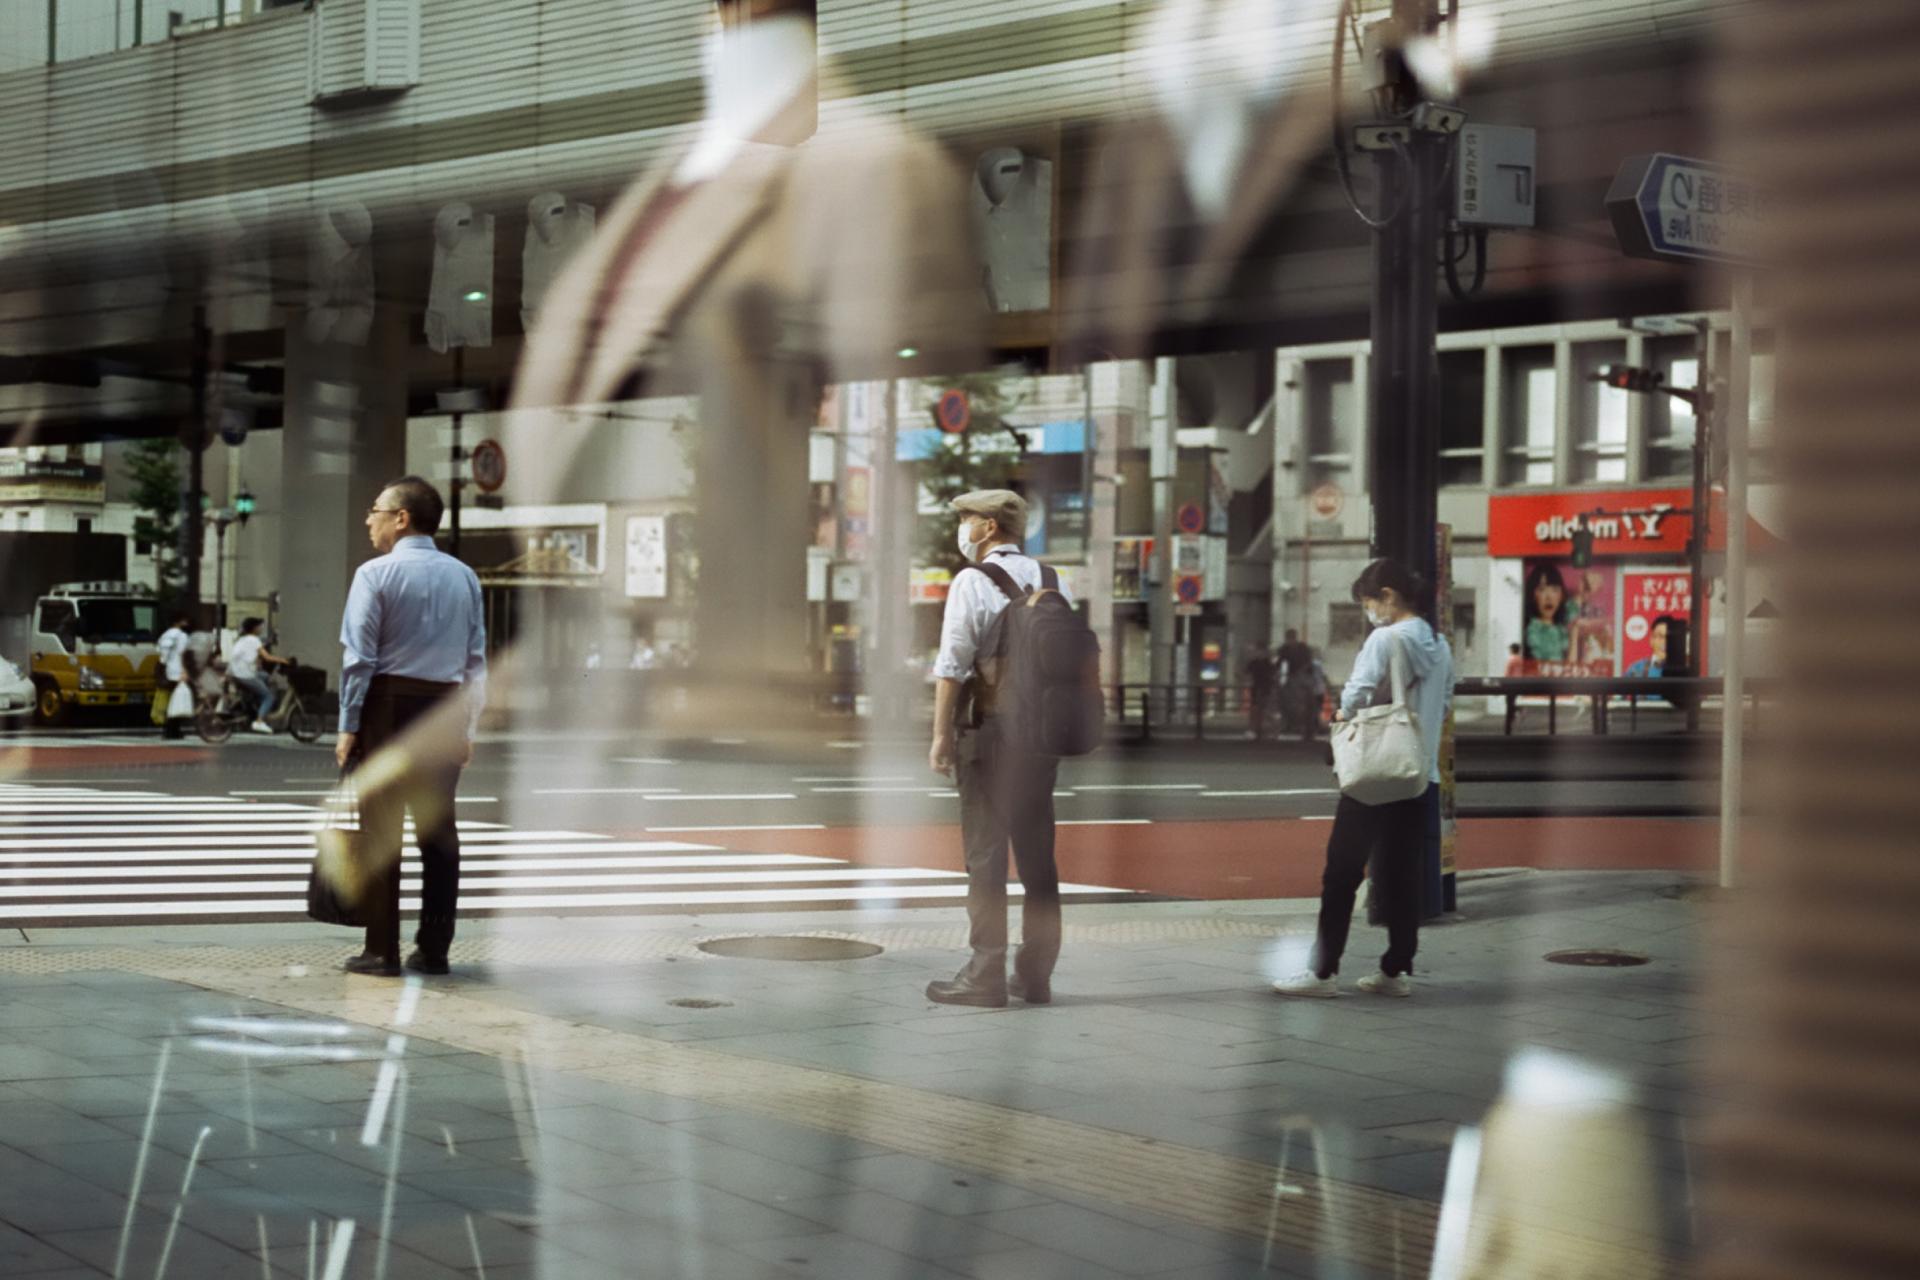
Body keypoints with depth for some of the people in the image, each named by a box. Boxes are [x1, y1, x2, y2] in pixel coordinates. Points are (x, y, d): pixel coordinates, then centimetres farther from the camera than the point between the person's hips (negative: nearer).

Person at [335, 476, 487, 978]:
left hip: (389, 703, -5)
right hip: (445, 707, 5)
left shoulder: (376, 574, -7)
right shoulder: (464, 577, 9)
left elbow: (359, 657, -10)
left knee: (381, 830, -1)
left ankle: (382, 951, -2)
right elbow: (477, 660, 9)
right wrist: (467, 729, 13)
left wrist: (349, 728, -5)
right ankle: (433, 949, 11)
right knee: (439, 829, 9)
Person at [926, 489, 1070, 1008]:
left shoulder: (972, 581, -8)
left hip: (988, 726, -6)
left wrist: (942, 733, -11)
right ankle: (1036, 974, 15)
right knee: (1037, 851, 11)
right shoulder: (1051, 582, 10)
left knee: (985, 850, -3)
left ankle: (985, 975, -4)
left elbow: (951, 665, -13)